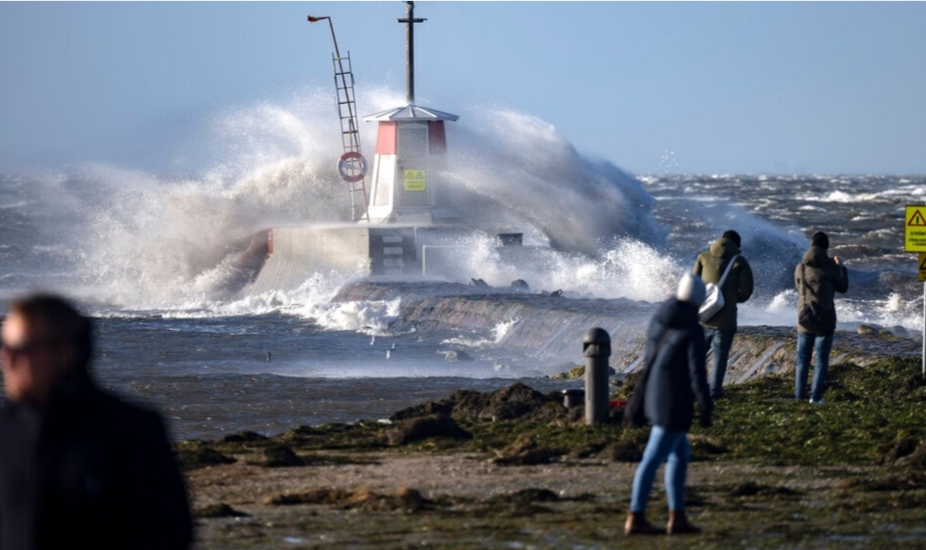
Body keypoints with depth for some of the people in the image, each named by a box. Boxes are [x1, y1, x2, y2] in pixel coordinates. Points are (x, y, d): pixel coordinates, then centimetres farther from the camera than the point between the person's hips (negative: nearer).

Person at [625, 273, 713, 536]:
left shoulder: (659, 320, 8)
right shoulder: (693, 331, -16)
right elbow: (697, 373, -18)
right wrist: (705, 407, -12)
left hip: (655, 395, 8)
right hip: (675, 403, -8)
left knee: (680, 455, 17)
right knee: (653, 459, -3)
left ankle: (677, 518, 16)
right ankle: (635, 518, 2)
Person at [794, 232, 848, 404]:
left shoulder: (801, 267, -2)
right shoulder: (831, 266, -10)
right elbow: (842, 287, 4)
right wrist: (841, 267, 17)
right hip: (825, 319, -3)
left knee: (802, 358, 12)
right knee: (821, 359, 3)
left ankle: (799, 395, 9)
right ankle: (816, 396, -2)